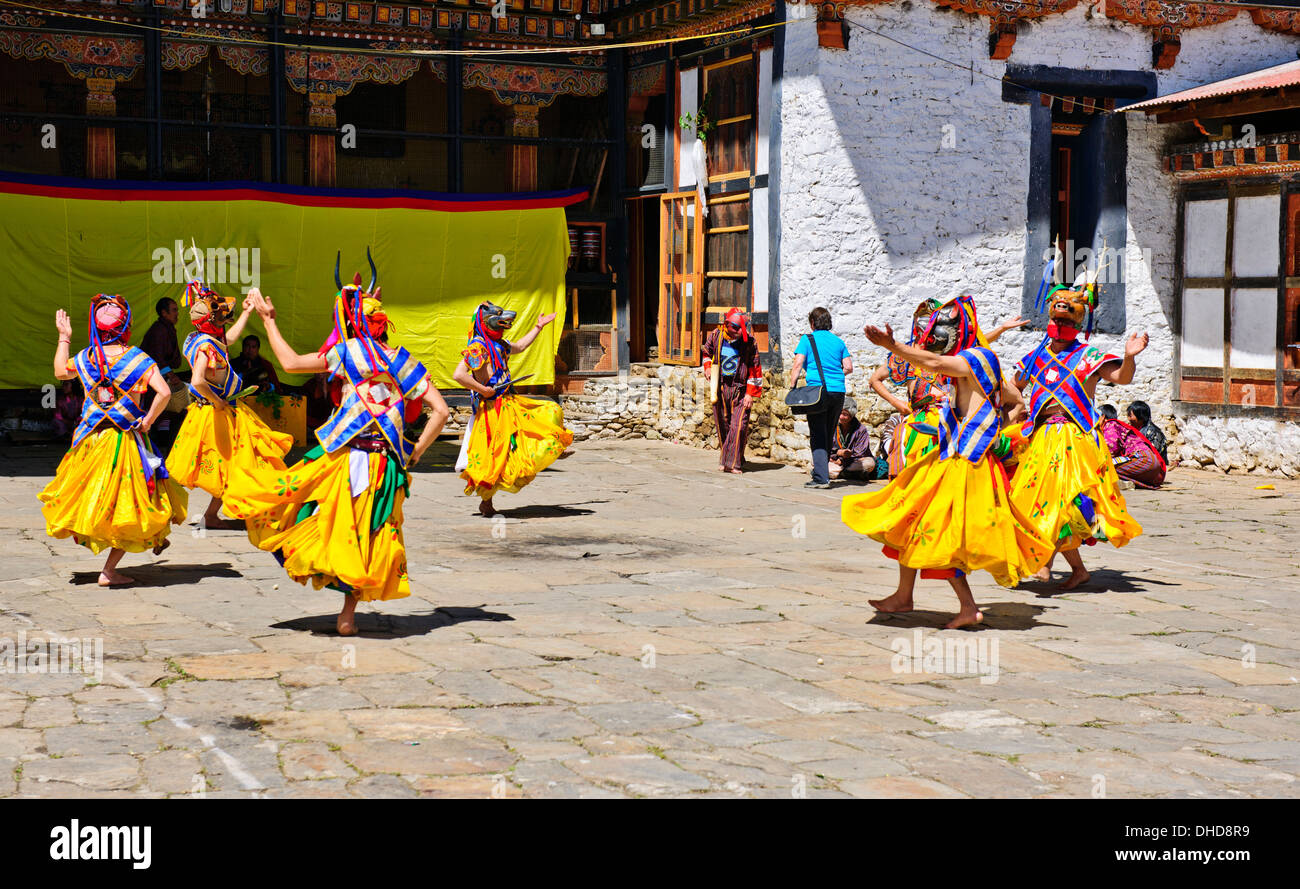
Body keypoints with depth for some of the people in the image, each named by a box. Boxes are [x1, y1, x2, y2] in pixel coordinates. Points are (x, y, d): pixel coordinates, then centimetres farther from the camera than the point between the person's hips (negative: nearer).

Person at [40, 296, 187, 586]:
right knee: (129, 506, 4)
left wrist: (64, 337, 30)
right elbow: (164, 393, -21)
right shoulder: (137, 358, -11)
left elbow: (60, 371, 23)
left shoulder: (85, 358, 0)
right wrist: (147, 421, -8)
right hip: (127, 441, -4)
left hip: (91, 440, 4)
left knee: (94, 499, 19)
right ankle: (109, 571, 2)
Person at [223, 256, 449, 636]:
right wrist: (414, 453, 9)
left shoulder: (348, 351, -3)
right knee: (367, 539, 11)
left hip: (344, 458, -5)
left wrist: (267, 319, 14)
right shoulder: (400, 359, 9)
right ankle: (348, 615, 13)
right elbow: (440, 410, 4)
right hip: (386, 463, 5)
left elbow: (290, 363, 4)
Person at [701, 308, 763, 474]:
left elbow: (755, 368, -2)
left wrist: (750, 393, -6)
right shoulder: (715, 336, -2)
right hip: (719, 387, 2)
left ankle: (733, 462, -4)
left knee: (739, 426, -11)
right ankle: (724, 459, 24)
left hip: (740, 388, -2)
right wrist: (707, 367, 0)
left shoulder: (749, 342, -7)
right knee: (722, 426, 9)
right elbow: (707, 352, 20)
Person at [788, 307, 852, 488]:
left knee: (818, 436, -3)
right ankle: (821, 471, 25)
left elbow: (797, 365, -7)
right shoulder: (838, 341, 12)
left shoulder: (807, 339, 1)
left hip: (818, 390, -4)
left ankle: (821, 478, -12)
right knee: (828, 435, 15)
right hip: (838, 392, 4)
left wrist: (792, 387, -2)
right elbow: (848, 367, 8)